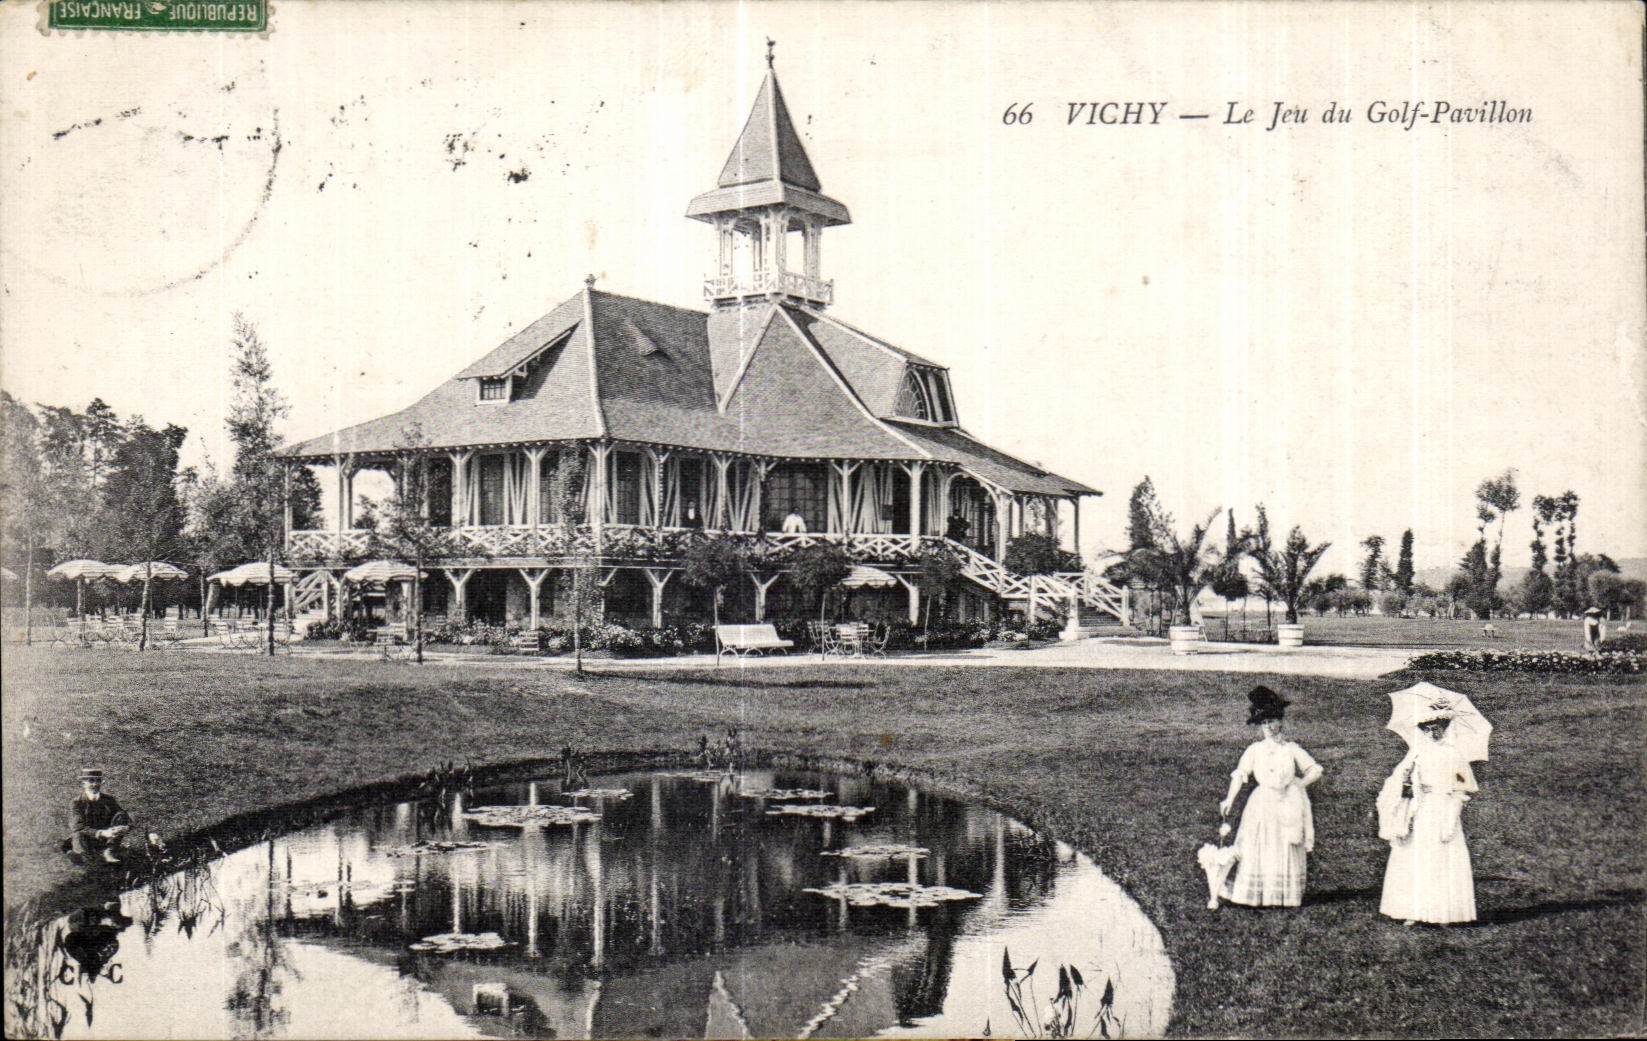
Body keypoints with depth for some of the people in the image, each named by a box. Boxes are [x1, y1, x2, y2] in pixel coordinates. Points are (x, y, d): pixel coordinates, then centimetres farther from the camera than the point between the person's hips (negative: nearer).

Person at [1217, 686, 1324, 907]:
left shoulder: (1292, 750, 5)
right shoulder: (1254, 750, 6)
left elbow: (1315, 770, 9)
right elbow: (1240, 774, 2)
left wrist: (1299, 784, -6)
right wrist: (1230, 799, -9)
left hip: (1288, 805, 0)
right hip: (1262, 804, 0)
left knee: (1286, 852, 1)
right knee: (1257, 850, -4)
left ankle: (1285, 896, 6)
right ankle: (1255, 895, -2)